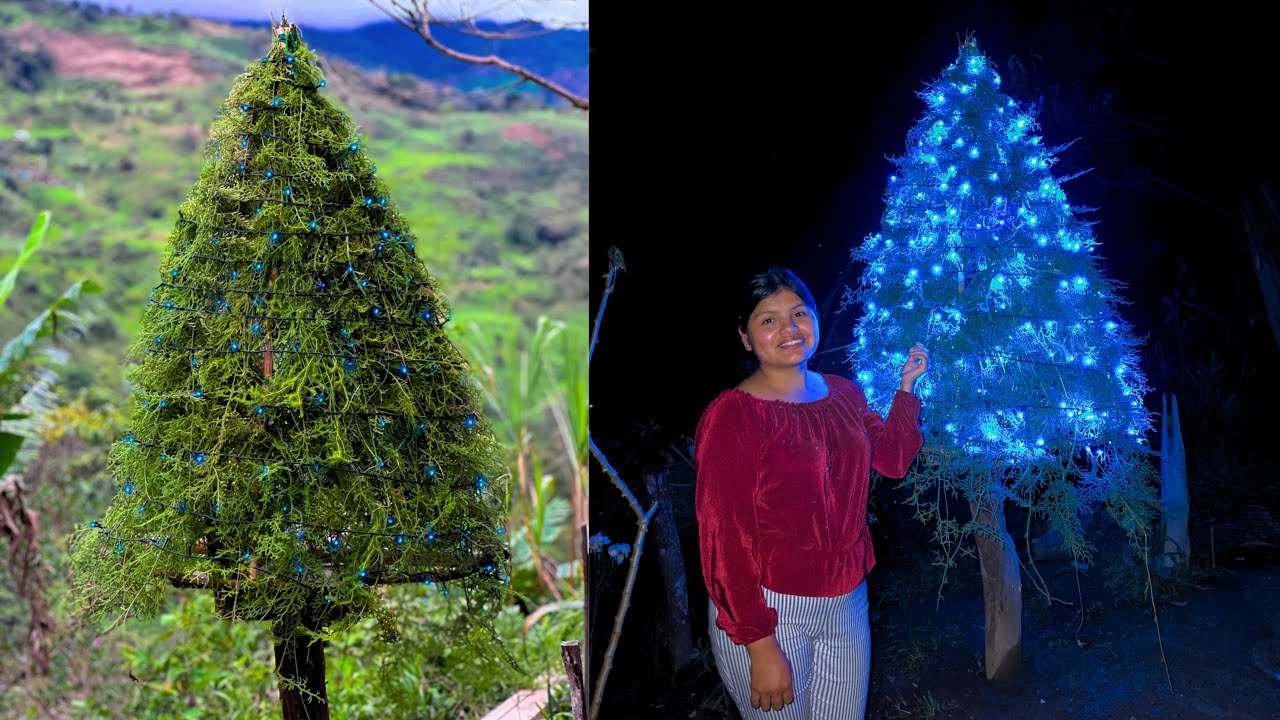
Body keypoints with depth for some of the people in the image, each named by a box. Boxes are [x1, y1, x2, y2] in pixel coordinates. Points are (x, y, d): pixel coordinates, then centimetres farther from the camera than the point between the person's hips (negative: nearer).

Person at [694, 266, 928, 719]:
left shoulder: (844, 394, 5)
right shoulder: (732, 414, -16)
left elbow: (894, 459, 21)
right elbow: (723, 539, -18)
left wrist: (906, 385, 12)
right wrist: (760, 646, -20)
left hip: (847, 604, 6)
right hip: (768, 611, -6)